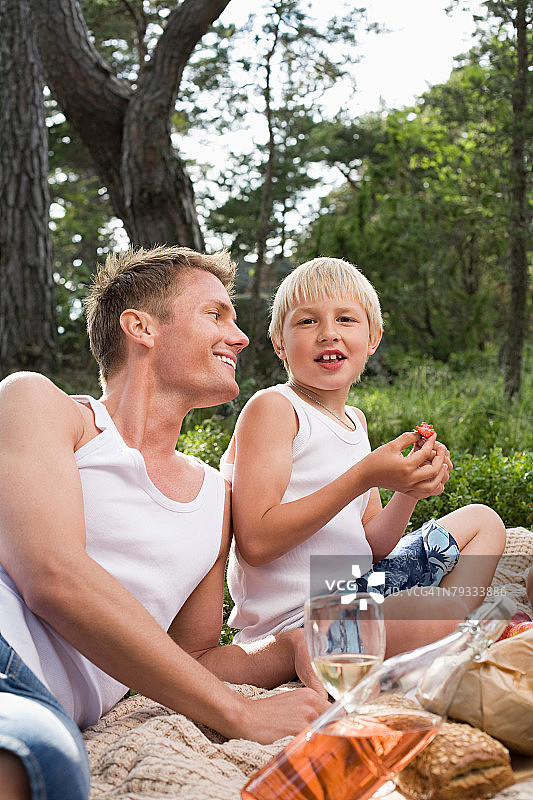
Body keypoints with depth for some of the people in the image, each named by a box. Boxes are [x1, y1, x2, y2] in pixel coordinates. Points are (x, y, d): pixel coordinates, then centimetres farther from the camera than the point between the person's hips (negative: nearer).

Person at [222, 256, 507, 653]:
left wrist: (411, 490, -8)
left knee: (482, 522, 17)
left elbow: (370, 546, 11)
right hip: (292, 618, -9)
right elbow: (255, 543, -22)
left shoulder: (355, 420, 12)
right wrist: (362, 478, -24)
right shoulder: (271, 408, -12)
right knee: (436, 613, -34)